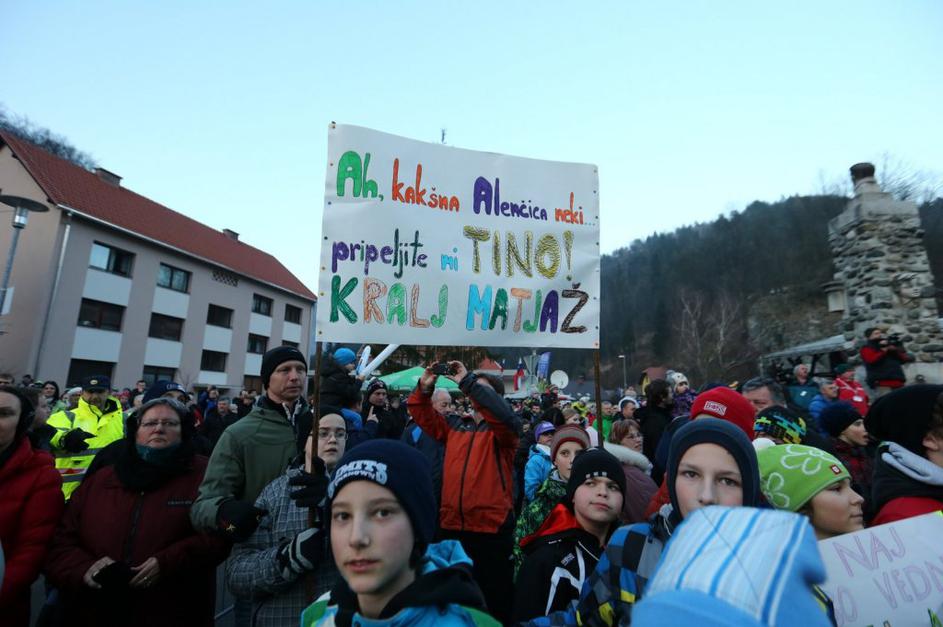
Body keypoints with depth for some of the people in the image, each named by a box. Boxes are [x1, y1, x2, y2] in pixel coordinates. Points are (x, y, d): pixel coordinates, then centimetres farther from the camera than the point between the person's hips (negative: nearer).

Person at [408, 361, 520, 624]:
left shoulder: (502, 429, -4)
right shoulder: (455, 425, 11)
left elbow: (504, 414, -26)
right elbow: (422, 414, 9)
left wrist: (467, 381, -25)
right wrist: (424, 387, -9)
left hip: (491, 528, -5)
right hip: (451, 526, 5)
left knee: (493, 601, 9)